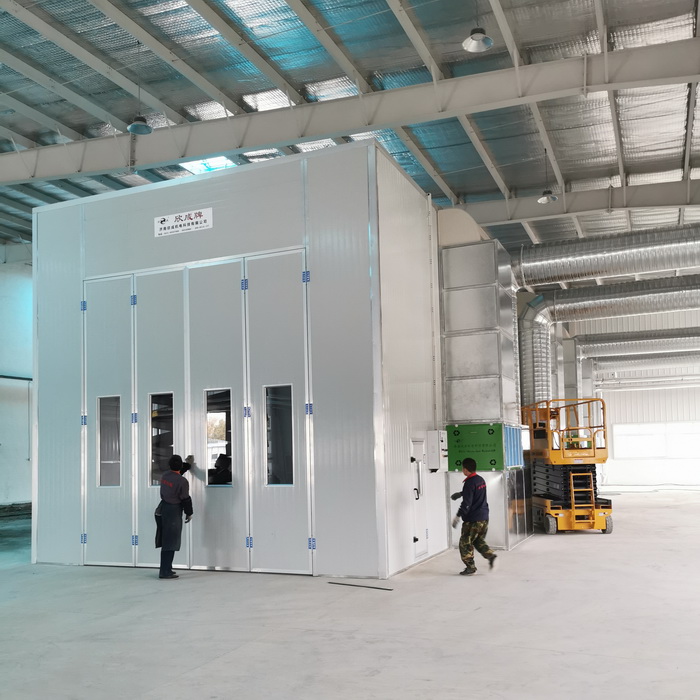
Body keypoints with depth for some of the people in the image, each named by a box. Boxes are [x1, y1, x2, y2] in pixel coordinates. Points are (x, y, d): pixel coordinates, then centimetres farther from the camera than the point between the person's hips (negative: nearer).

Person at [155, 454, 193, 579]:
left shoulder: (164, 476, 3)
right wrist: (189, 513, 5)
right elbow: (185, 499, -11)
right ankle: (165, 572, 0)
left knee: (166, 542, 16)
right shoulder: (182, 481, -17)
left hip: (162, 509, 8)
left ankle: (166, 569, 24)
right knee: (170, 544, -2)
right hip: (173, 512, -7)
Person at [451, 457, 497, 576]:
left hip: (473, 519, -9)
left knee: (465, 543, 5)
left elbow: (466, 503, -22)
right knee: (479, 540, 21)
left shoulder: (469, 483, -18)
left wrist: (458, 516, -18)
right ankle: (491, 556, 2)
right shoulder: (481, 480, 9)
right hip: (484, 517, 9)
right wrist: (460, 493, 41)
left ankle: (470, 567, 9)